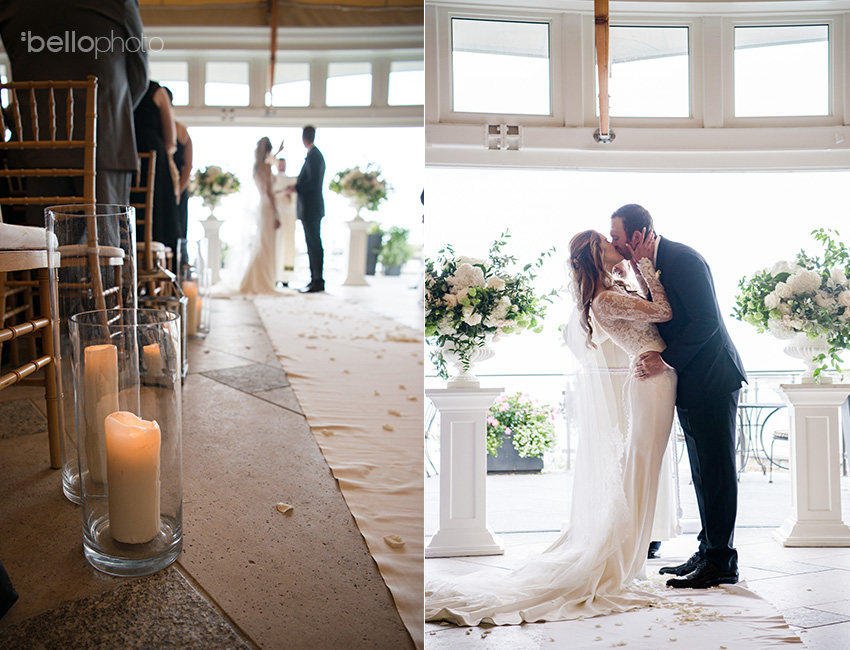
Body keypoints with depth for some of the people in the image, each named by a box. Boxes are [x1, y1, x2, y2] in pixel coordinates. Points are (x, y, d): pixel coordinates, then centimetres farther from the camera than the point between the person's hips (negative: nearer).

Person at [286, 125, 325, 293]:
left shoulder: (314, 156, -14)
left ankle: (317, 281, -6)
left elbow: (314, 182, -22)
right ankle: (316, 280, 15)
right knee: (313, 245, 11)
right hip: (310, 208, 10)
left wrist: (295, 188, -12)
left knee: (314, 244, -8)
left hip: (310, 208, -10)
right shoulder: (315, 155, 17)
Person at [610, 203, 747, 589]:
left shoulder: (683, 259, -17)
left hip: (711, 379, -10)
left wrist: (667, 360, -19)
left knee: (716, 472, -3)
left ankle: (721, 563, 5)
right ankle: (708, 553, 24)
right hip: (689, 383, 10)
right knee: (703, 473, 14)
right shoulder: (649, 264, 12)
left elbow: (706, 321, -22)